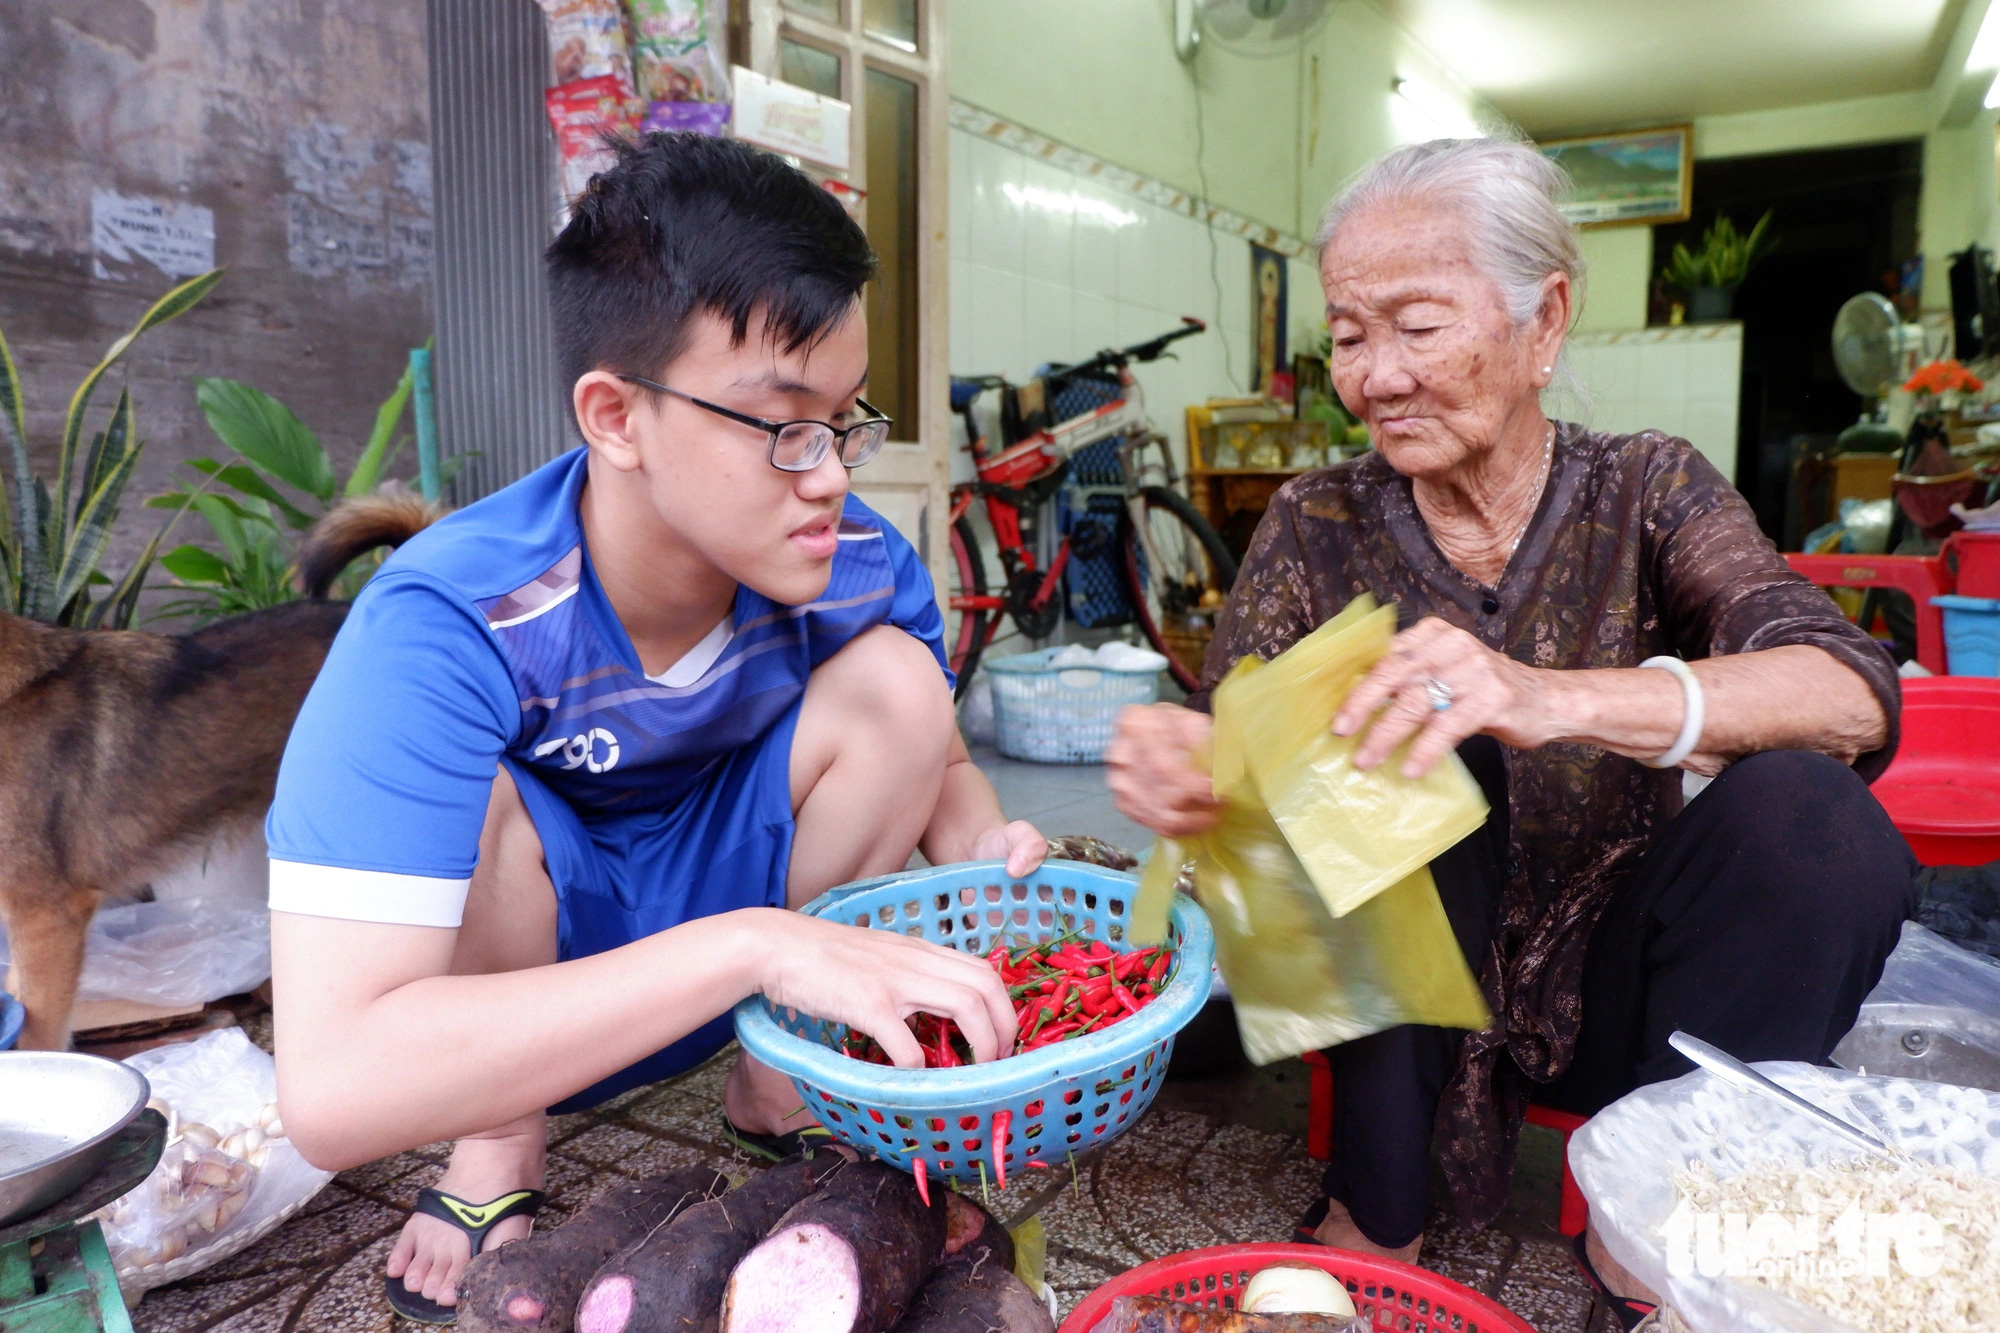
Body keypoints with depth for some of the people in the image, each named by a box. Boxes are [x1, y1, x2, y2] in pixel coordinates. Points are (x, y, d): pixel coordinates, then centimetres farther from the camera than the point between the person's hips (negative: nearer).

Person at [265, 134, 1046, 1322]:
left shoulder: (860, 568, -21)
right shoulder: (446, 629, -34)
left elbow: (940, 766, -1)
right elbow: (331, 1090, -41)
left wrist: (988, 857, -26)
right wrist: (753, 944, -48)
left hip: (724, 895, 3)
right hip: (498, 968, -3)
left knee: (895, 678, -18)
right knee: (474, 788, -33)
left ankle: (777, 1085, 2)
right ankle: (497, 1153, -4)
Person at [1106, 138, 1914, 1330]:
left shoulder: (1643, 493, -7)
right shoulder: (1322, 529, -5)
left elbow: (1857, 695, -24)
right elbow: (1228, 757, -14)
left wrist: (1557, 701, -42)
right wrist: (1174, 770, -39)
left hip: (1607, 989, 1)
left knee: (1808, 809, -24)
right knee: (1422, 755, -27)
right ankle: (1377, 1210, -11)